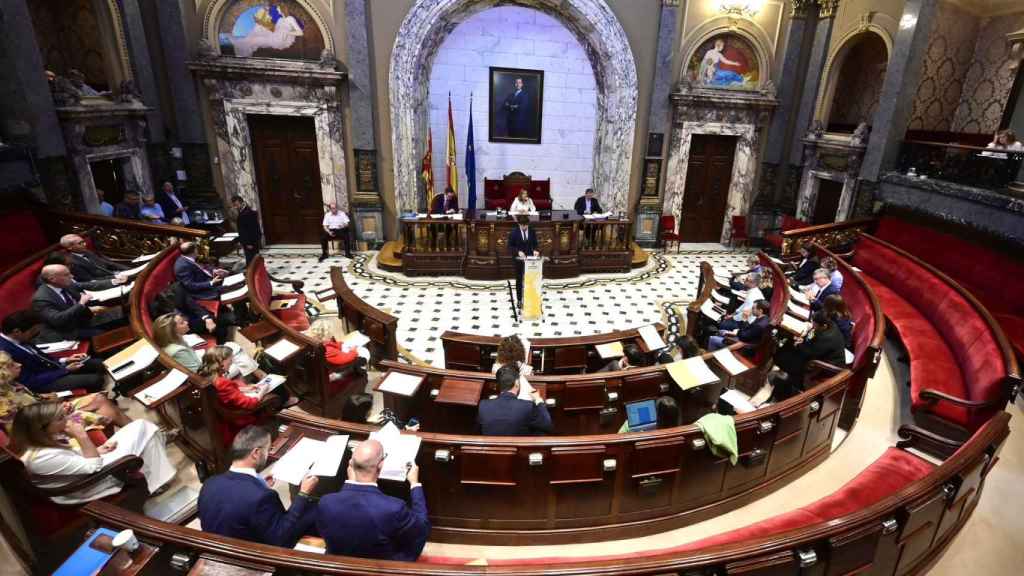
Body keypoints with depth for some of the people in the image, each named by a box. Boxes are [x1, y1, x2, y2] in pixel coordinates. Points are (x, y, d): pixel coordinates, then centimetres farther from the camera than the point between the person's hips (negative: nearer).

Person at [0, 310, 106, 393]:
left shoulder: (18, 340, -5)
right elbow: (32, 382, -23)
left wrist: (64, 361, 2)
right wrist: (66, 370, -18)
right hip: (43, 383, -9)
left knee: (98, 364, 8)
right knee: (95, 380, -18)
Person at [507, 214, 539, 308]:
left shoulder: (532, 231, 0)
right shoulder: (514, 232, -7)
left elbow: (535, 244, 7)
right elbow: (510, 246, -5)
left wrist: (535, 250, -14)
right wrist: (518, 252, -21)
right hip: (519, 260, -1)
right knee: (519, 280, 8)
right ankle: (520, 300, 17)